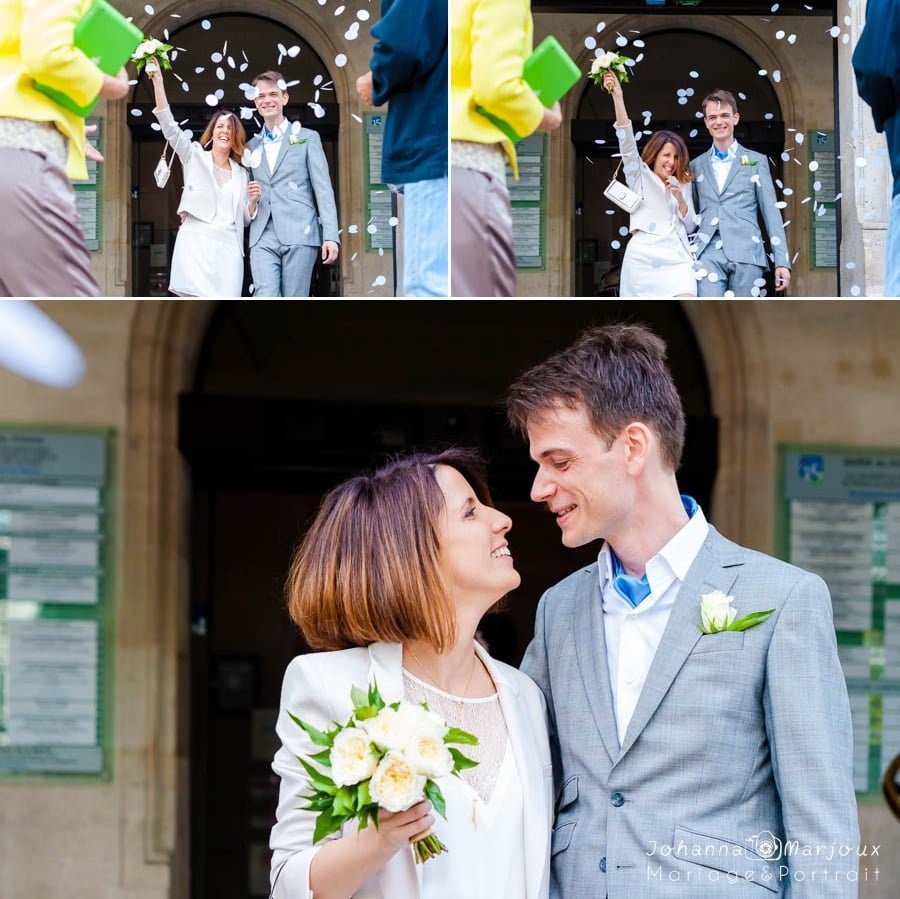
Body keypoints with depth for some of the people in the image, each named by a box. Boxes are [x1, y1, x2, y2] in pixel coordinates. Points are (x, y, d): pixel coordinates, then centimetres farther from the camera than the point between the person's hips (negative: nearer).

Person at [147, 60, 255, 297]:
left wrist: (253, 201, 1)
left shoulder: (241, 174, 22)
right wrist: (158, 82, -8)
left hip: (228, 247, 4)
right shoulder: (195, 156, 13)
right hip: (196, 242, -4)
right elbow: (169, 126, 0)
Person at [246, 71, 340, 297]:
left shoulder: (307, 138, 9)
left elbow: (323, 188, 2)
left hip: (299, 235, -2)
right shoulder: (252, 147, 19)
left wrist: (331, 235, -7)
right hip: (263, 238, 2)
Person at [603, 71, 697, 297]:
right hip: (643, 257, -2)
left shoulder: (683, 184, 20)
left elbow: (690, 227, 17)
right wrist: (617, 97, -14)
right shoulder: (640, 176, 12)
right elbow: (627, 141, -2)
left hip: (676, 258, 2)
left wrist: (681, 201, -3)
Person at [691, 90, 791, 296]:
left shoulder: (756, 161, 12)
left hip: (746, 254, -1)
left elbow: (771, 213, 7)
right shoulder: (697, 166, 17)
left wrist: (782, 262, -1)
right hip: (708, 254, 1)